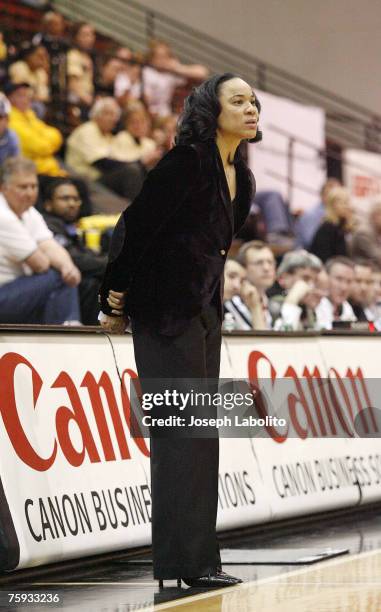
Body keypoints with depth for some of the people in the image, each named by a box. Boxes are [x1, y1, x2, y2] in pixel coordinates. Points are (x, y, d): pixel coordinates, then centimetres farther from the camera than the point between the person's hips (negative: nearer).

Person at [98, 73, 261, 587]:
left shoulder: (239, 176, 10)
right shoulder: (187, 163, -15)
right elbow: (135, 226, -14)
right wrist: (117, 298, -6)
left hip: (206, 312, 9)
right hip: (166, 311, -9)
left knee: (201, 432, 9)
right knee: (183, 430, -9)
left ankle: (195, 559, 13)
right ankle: (186, 560, -7)